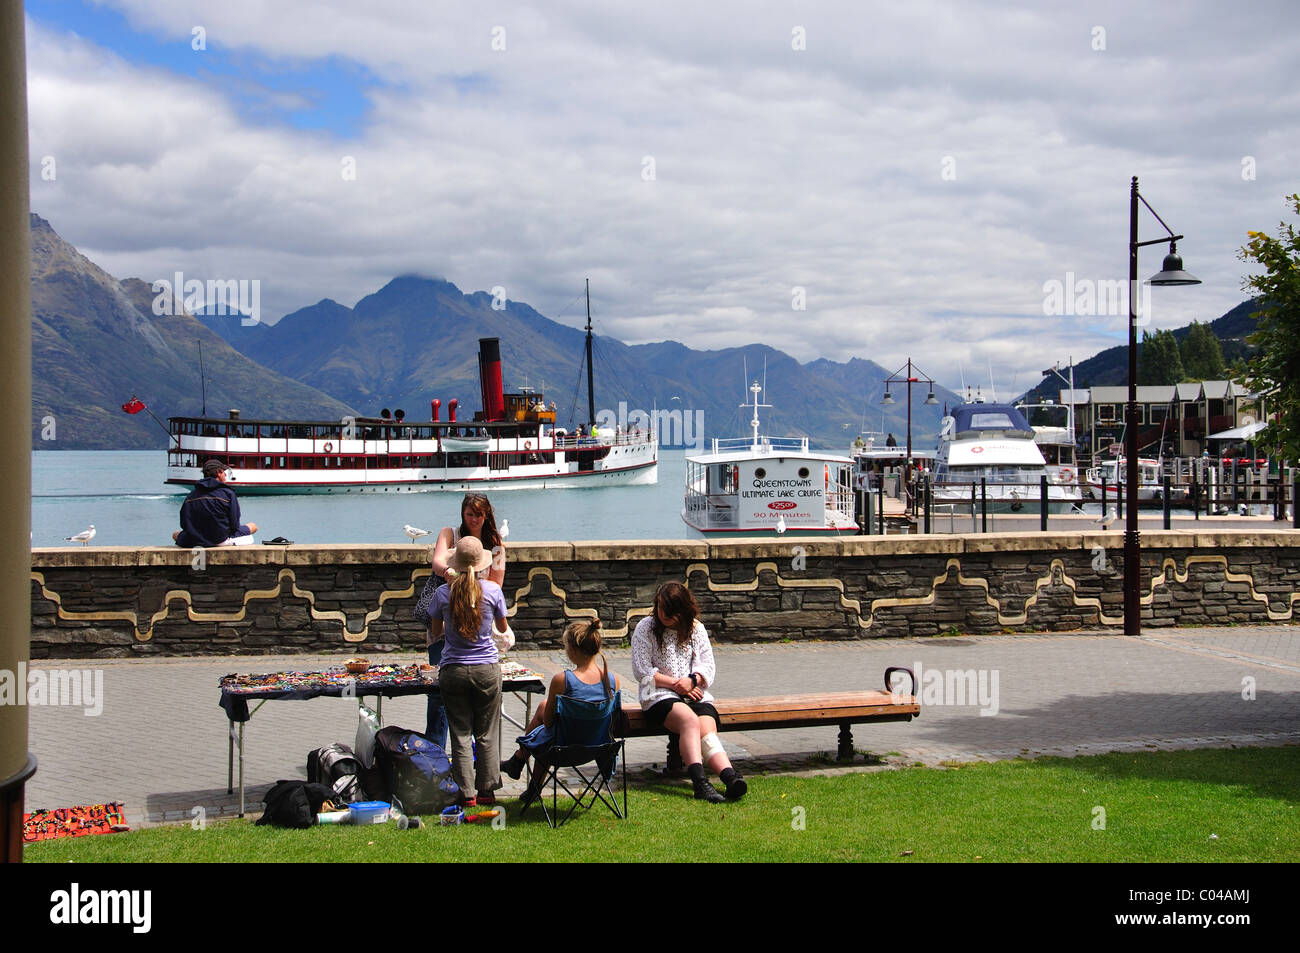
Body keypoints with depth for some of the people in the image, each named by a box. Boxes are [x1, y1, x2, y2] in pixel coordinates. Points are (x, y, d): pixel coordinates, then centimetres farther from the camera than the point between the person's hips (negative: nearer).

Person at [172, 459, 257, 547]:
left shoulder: (191, 495, 0)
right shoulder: (228, 493, -10)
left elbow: (184, 524, 2)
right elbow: (234, 524, -10)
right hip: (221, 540, -5)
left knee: (175, 534, 38)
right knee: (253, 526, 14)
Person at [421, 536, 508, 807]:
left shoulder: (443, 592, -5)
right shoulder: (492, 590, -6)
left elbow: (435, 632, 9)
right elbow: (502, 627, 10)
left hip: (453, 670, 0)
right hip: (487, 670, 0)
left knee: (461, 735, 6)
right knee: (487, 735, 10)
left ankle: (466, 794, 8)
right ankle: (487, 790, 16)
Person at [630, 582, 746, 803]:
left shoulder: (696, 629, 15)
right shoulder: (645, 628, 6)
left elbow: (709, 666, 12)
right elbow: (642, 671, -1)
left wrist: (692, 680, -10)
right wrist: (675, 684, -8)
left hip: (695, 694, 3)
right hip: (660, 696, -3)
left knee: (708, 730, -27)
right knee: (690, 720, -35)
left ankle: (730, 777, -50)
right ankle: (700, 782, -49)